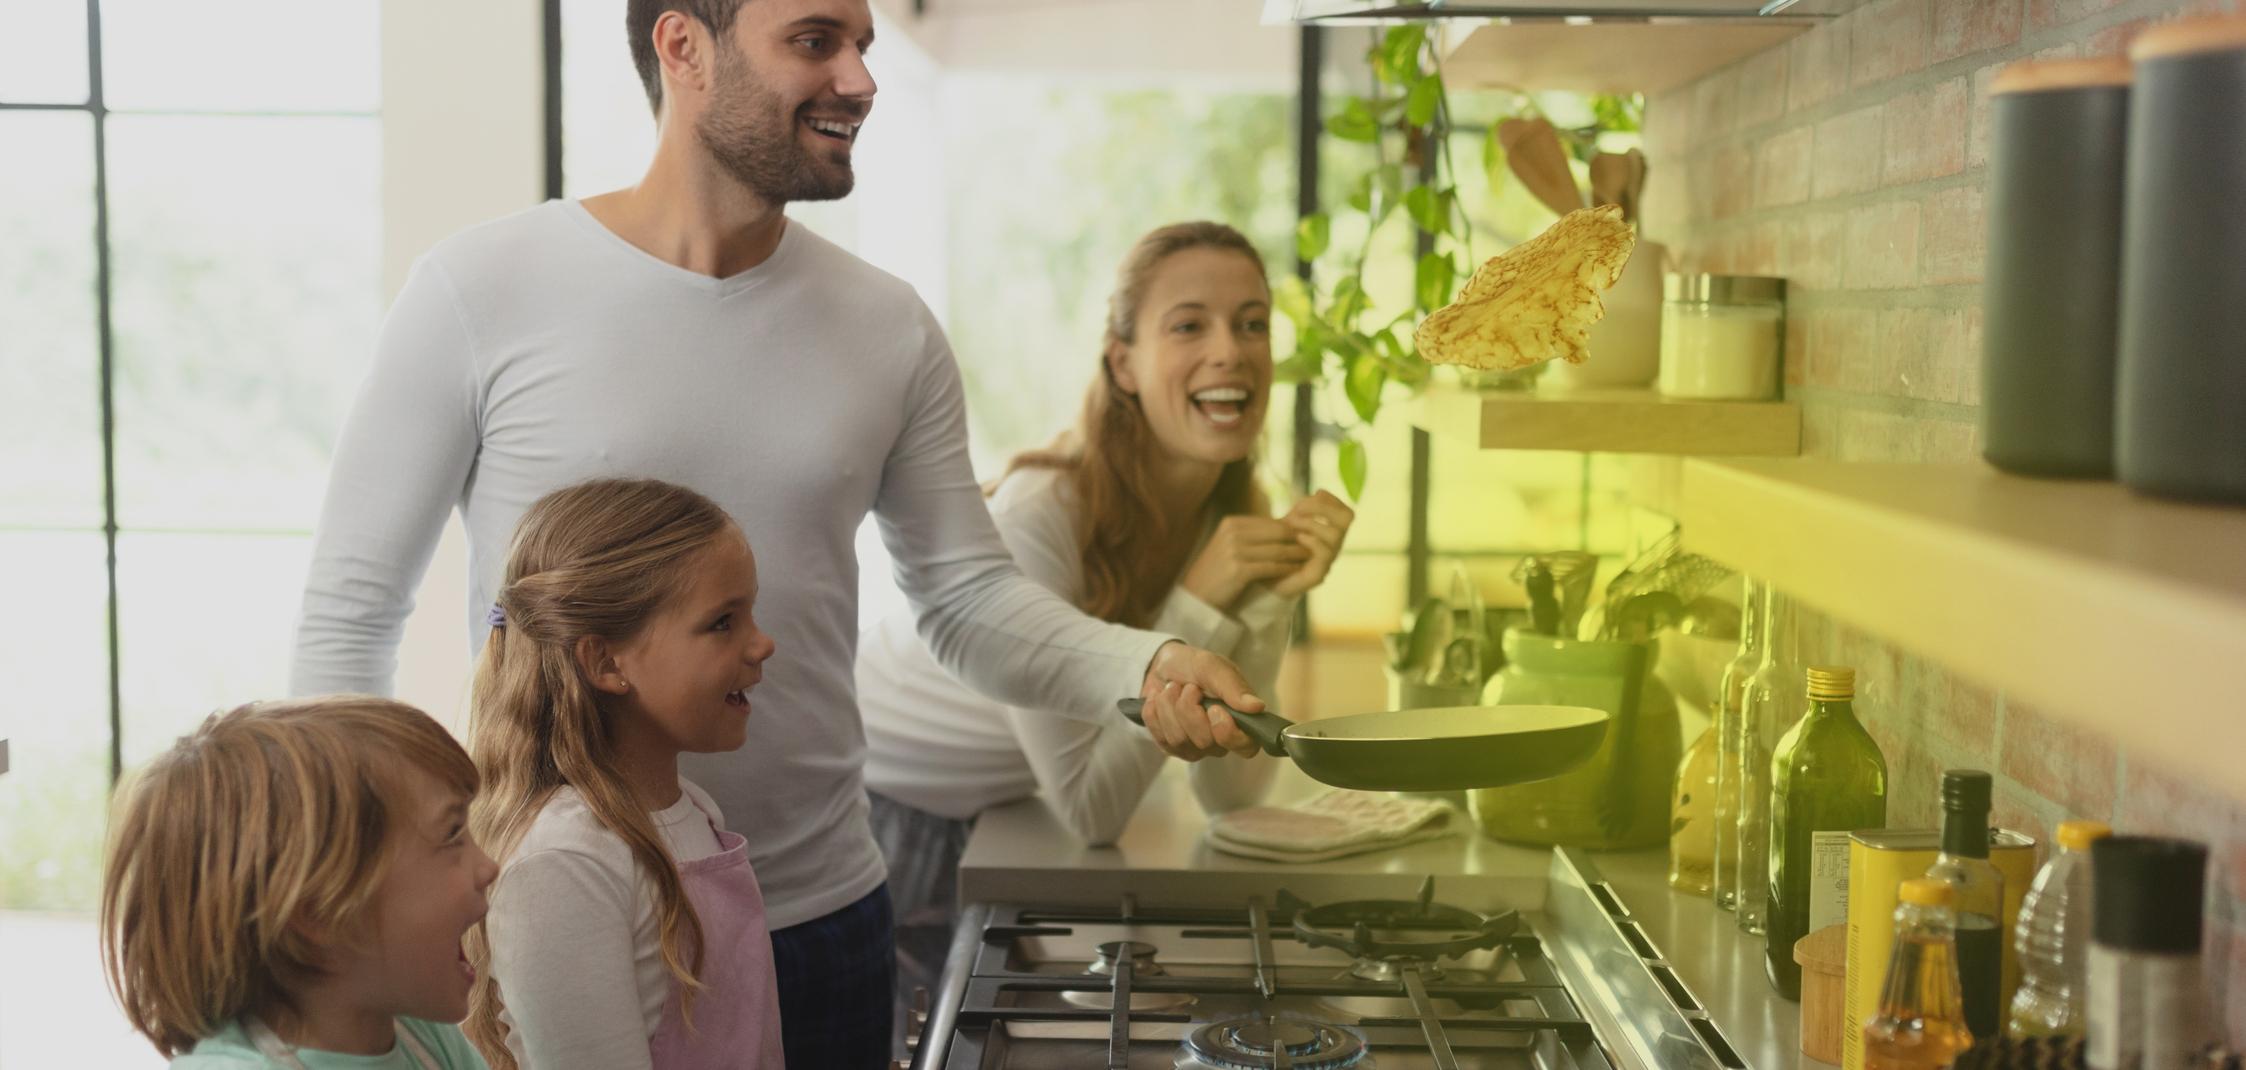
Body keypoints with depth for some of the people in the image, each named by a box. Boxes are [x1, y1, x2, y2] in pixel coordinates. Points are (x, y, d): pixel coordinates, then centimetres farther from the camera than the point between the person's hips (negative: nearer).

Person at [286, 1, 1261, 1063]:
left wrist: (1144, 664, -15)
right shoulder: (481, 290, -8)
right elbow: (351, 608, -4)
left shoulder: (889, 329, 3)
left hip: (818, 922, 4)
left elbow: (969, 599, 3)